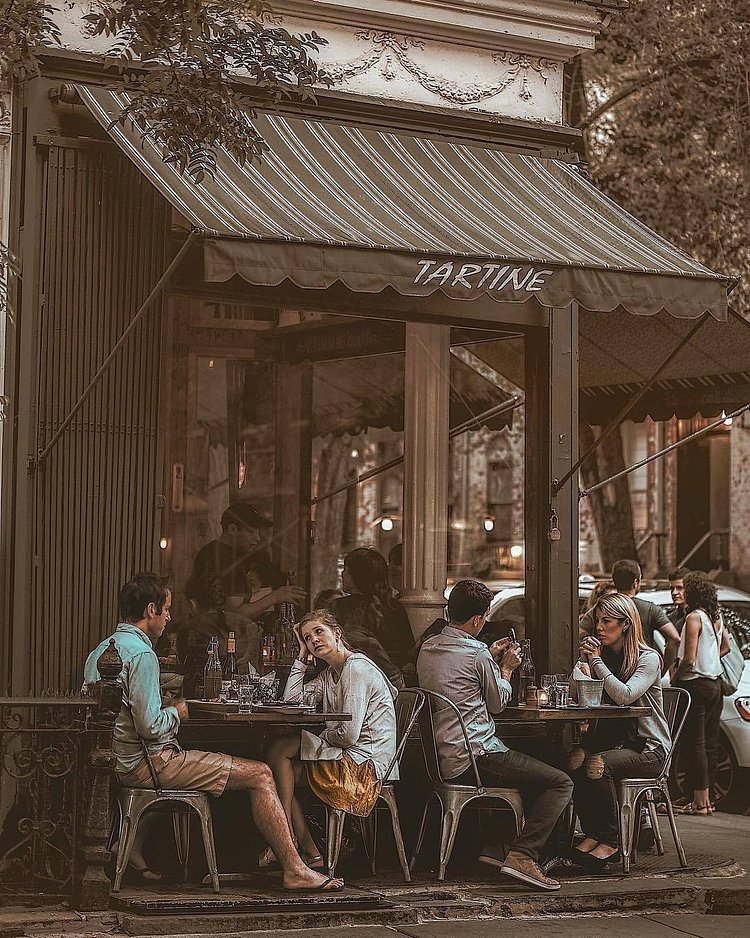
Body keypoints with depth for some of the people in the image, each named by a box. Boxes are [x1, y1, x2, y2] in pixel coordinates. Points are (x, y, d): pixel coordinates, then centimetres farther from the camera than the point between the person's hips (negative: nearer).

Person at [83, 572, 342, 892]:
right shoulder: (141, 655, -18)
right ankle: (294, 869, -6)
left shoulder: (100, 650, 12)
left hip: (121, 765, 10)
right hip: (148, 764, -10)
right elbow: (150, 726, -24)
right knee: (260, 774, -7)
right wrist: (176, 713, -4)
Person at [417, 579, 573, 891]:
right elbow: (497, 703, 1)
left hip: (442, 759, 9)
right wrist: (506, 668, 16)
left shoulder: (427, 648, 11)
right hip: (475, 757, -9)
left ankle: (492, 845, 18)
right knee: (560, 783, -6)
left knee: (526, 768, 31)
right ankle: (522, 856, -18)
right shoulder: (477, 653, -12)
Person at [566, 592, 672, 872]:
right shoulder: (603, 655, 13)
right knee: (575, 760, -27)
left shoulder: (649, 659, -7)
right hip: (612, 739, 6)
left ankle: (609, 842, -21)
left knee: (598, 765, -33)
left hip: (649, 747, -6)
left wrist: (596, 661, -16)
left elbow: (624, 696, -24)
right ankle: (593, 836, -21)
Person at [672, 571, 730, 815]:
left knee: (693, 743, -5)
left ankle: (700, 800, -6)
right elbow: (725, 646, 27)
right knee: (709, 743, 10)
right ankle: (705, 797, 15)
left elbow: (689, 659, -19)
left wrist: (674, 679, -5)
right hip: (715, 684, 9)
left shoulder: (694, 617, -14)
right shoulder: (716, 616, 11)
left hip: (696, 684, -9)